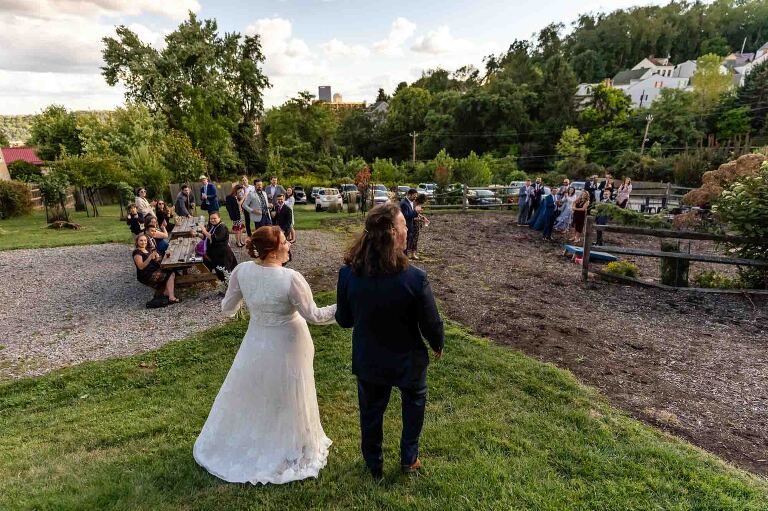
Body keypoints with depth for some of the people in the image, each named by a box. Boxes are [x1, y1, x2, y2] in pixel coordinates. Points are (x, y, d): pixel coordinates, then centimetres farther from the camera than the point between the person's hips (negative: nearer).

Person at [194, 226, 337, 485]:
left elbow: (227, 309, -2)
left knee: (248, 394, 27)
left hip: (257, 343, 4)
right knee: (285, 398, 18)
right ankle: (289, 449, 41)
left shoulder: (242, 271, -15)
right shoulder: (291, 278, -28)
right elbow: (313, 316, -22)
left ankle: (238, 445, 50)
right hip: (287, 346, -4)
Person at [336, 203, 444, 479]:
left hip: (368, 360, 2)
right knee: (414, 403, 29)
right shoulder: (415, 278, -31)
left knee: (371, 411, 26)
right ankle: (408, 460, 45)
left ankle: (374, 465, 49)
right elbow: (431, 325, -18)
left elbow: (344, 320, -8)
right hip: (407, 361, -2)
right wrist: (438, 345, 4)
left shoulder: (347, 273, -22)